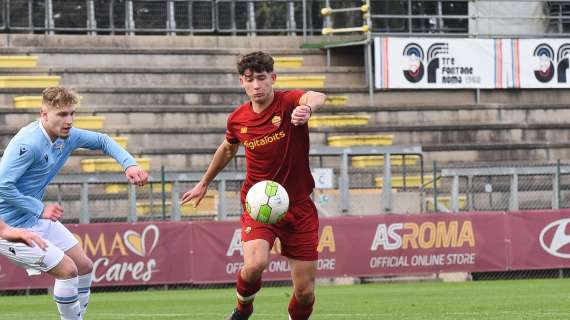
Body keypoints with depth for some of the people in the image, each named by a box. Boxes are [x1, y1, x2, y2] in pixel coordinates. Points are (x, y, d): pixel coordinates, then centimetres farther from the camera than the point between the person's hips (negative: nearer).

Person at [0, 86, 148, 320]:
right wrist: (40, 210, -22)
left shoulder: (67, 136, 0)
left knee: (84, 266, 10)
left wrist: (129, 165, 2)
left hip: (37, 220, 10)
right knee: (67, 270, -16)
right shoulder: (29, 143, -26)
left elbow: (102, 141, 18)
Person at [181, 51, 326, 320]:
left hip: (299, 207, -1)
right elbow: (227, 149, 24)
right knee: (255, 265, -27)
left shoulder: (288, 102, -11)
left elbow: (317, 97, -36)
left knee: (305, 292, -2)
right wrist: (204, 183, 37)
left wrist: (307, 107, -60)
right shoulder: (238, 119, 1)